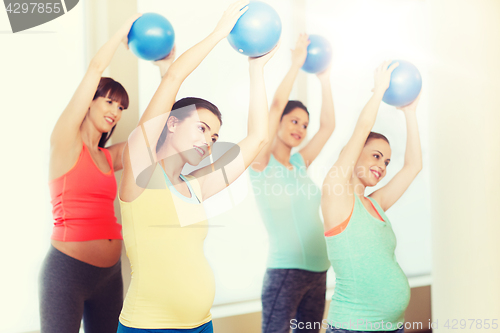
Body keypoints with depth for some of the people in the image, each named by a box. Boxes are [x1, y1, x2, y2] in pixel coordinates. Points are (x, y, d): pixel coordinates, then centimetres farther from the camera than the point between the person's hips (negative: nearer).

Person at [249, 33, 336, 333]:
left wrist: (325, 79, 9)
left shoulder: (299, 164, 13)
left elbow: (328, 127, 12)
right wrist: (297, 62, -9)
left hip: (318, 272, 7)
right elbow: (276, 106, -13)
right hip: (285, 271, -7)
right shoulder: (262, 163, -4)